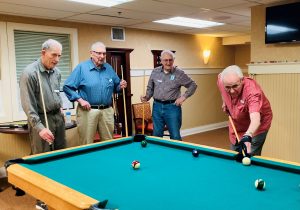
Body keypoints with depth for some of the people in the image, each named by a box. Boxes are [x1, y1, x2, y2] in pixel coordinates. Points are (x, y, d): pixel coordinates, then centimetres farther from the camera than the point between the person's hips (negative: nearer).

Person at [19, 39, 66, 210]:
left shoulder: (57, 72, 6)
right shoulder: (30, 73, -16)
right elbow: (28, 106, -19)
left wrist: (60, 107, 10)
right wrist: (39, 128, -24)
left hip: (58, 117, 7)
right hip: (41, 119, -7)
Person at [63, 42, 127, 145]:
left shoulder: (109, 68, 10)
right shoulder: (82, 67, -4)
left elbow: (115, 85, 20)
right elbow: (67, 86, -6)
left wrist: (120, 86, -3)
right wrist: (80, 100, -14)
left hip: (107, 111, 4)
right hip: (88, 111, -4)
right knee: (87, 145, 4)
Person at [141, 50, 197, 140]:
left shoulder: (179, 73, -5)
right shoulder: (155, 72, 4)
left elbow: (193, 85, 2)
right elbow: (150, 88, 15)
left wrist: (184, 97, -8)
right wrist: (147, 97, -2)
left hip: (172, 107, -3)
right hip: (157, 106, 3)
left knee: (175, 136, 2)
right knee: (156, 135, 12)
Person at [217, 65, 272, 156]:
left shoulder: (252, 91, -39)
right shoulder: (221, 80, -22)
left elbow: (255, 119, -53)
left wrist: (248, 136, -72)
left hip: (255, 127, -6)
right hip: (237, 124, 6)